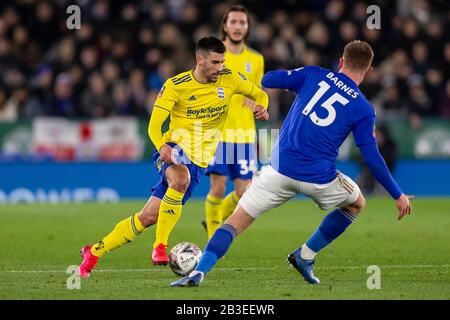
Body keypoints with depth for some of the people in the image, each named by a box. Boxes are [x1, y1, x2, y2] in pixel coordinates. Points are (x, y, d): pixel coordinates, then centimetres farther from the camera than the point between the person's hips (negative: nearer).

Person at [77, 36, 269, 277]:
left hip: (197, 162, 3)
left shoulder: (229, 79, -2)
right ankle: (160, 246, -28)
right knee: (181, 177, -39)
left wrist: (262, 107, -11)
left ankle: (94, 252, 9)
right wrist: (162, 146, -34)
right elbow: (154, 124, -12)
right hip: (173, 151, -3)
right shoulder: (176, 85, -10)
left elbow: (259, 94, 14)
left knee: (148, 217, -5)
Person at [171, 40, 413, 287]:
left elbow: (267, 80, 7)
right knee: (356, 204, 29)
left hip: (280, 169, 1)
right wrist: (398, 195, 8)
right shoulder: (363, 110, 3)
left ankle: (198, 272, -14)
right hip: (319, 178, -1)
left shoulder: (313, 74, 7)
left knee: (236, 221, 6)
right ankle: (305, 256, 23)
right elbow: (372, 159, 0)